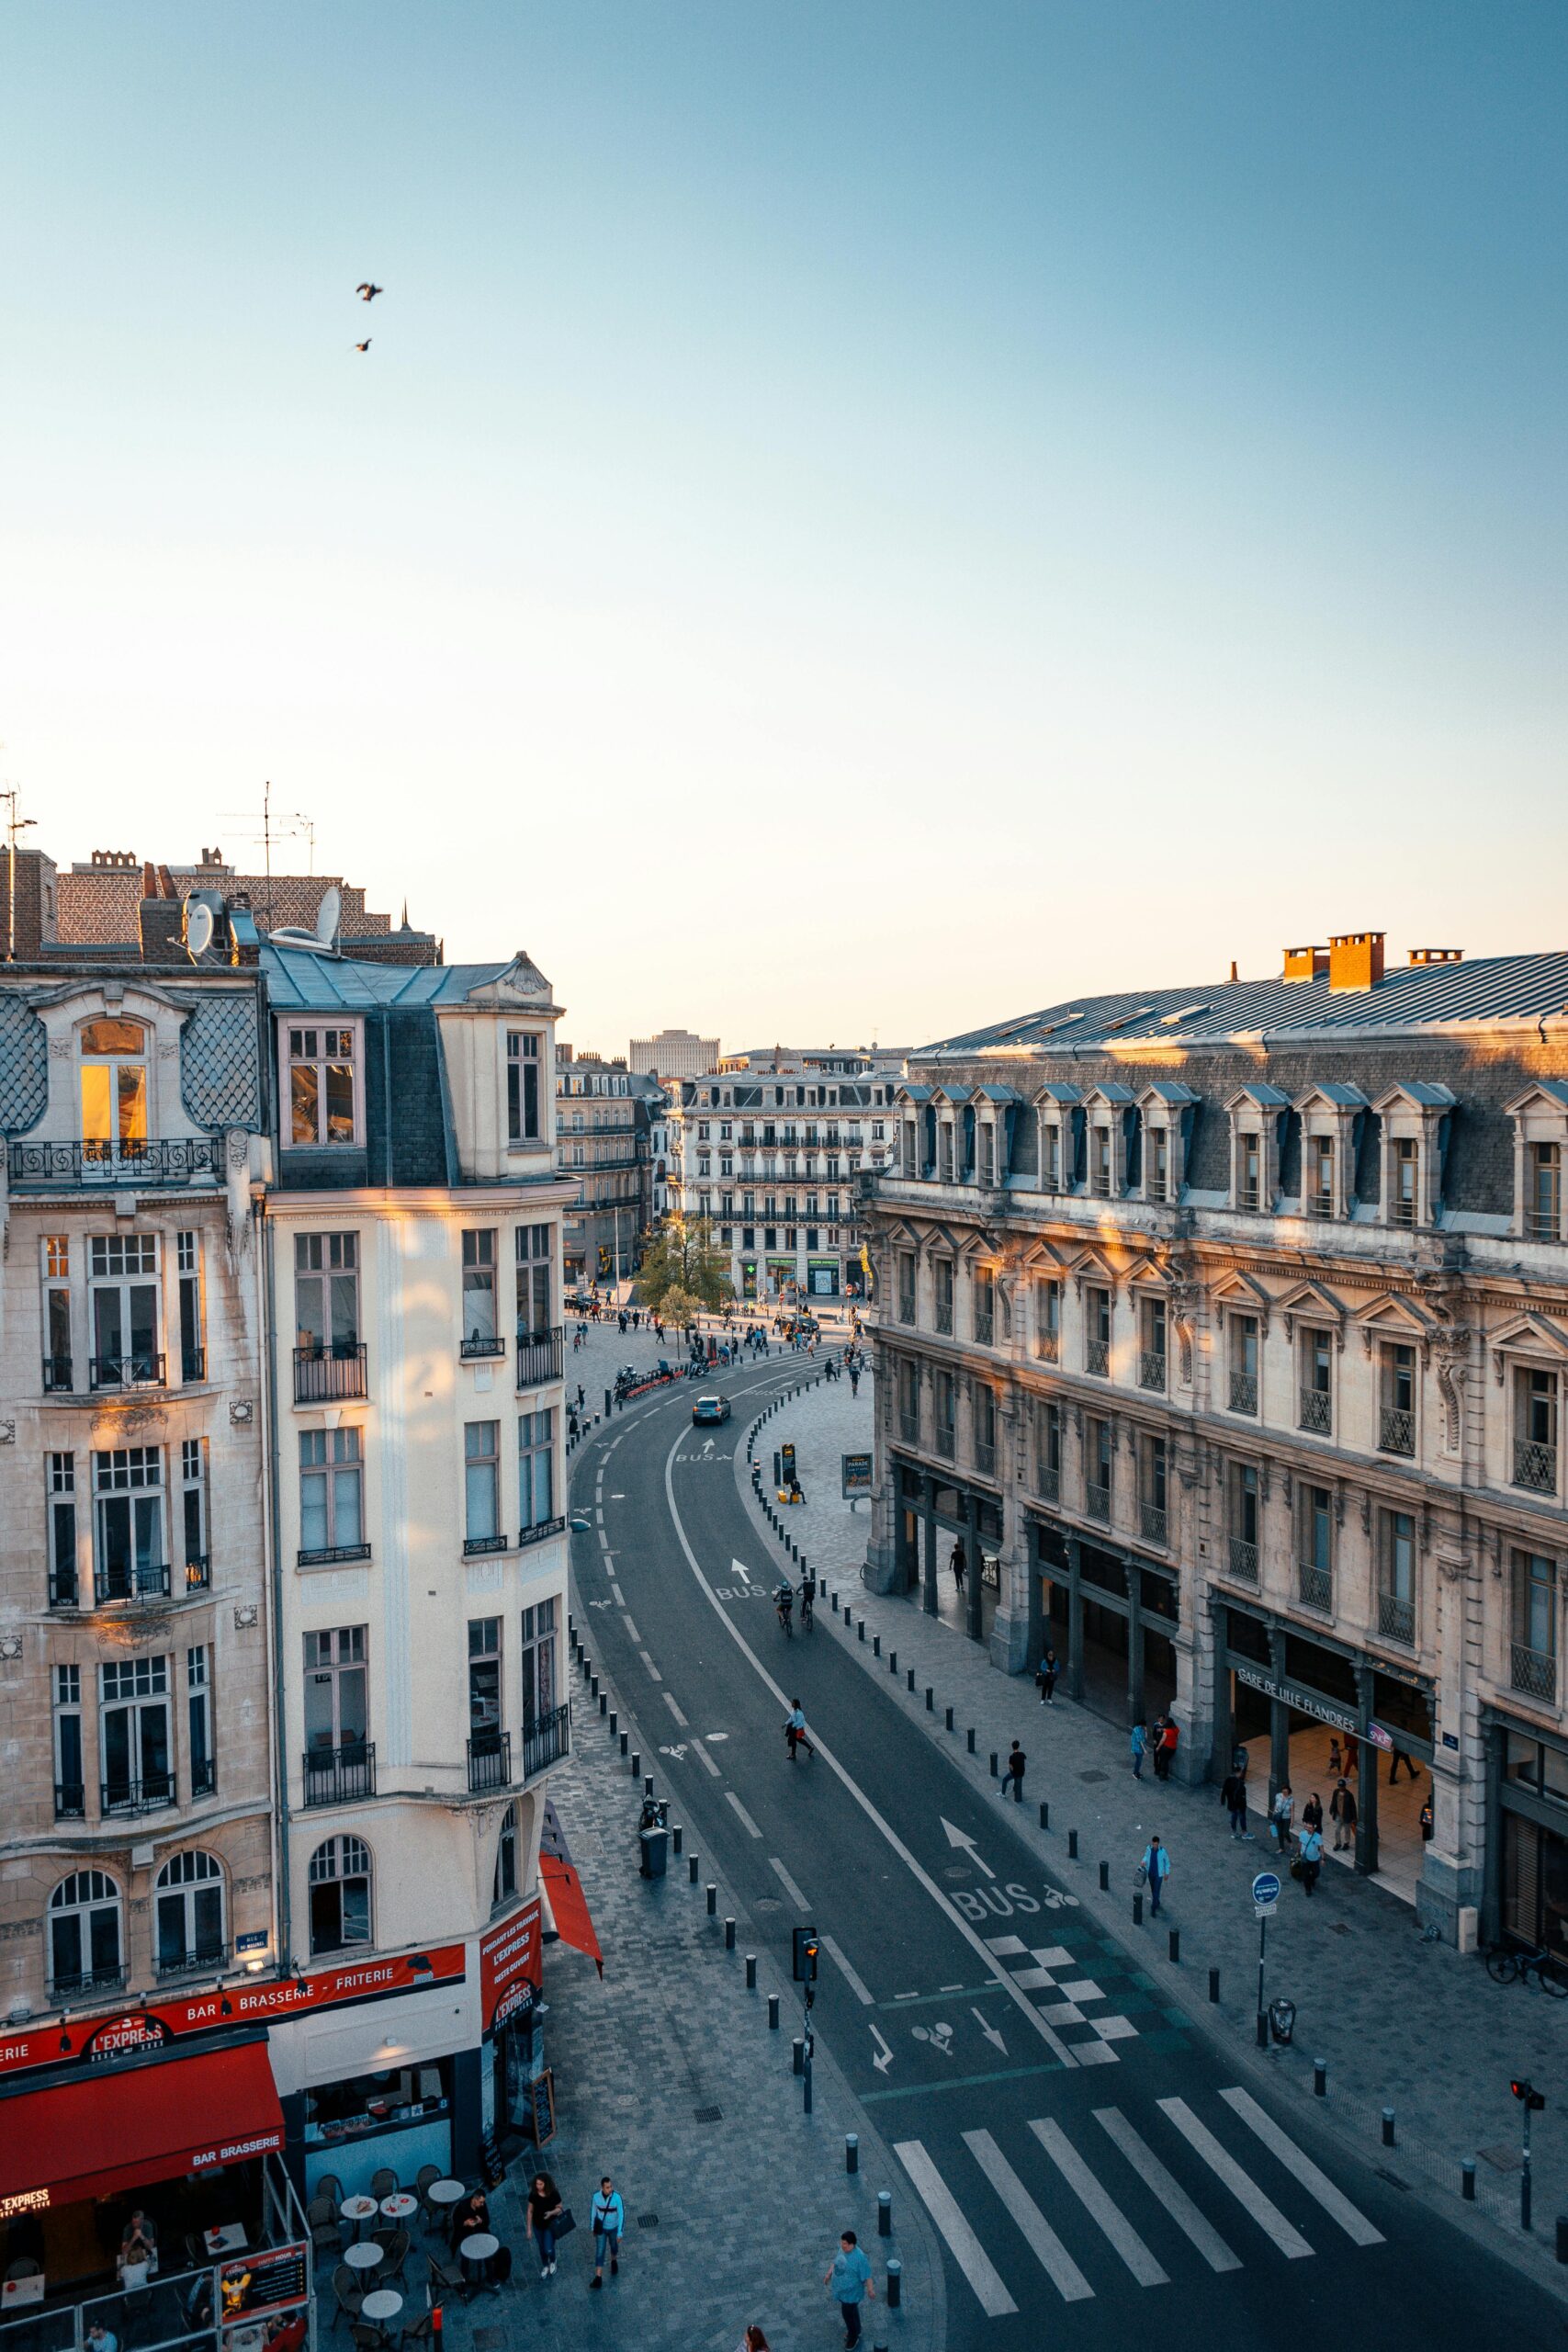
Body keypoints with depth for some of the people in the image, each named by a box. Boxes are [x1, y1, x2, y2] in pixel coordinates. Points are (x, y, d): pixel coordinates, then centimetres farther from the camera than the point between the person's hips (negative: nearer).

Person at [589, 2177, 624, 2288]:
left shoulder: (617, 2198, -27)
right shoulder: (596, 2197, -20)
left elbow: (621, 2215, -20)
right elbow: (594, 2211, -3)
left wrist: (620, 2233, -21)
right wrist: (593, 2228, 8)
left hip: (613, 2228, -1)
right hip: (601, 2229, 1)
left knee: (614, 2247, 23)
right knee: (600, 2252, -2)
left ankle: (614, 2261, 54)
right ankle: (598, 2278, 6)